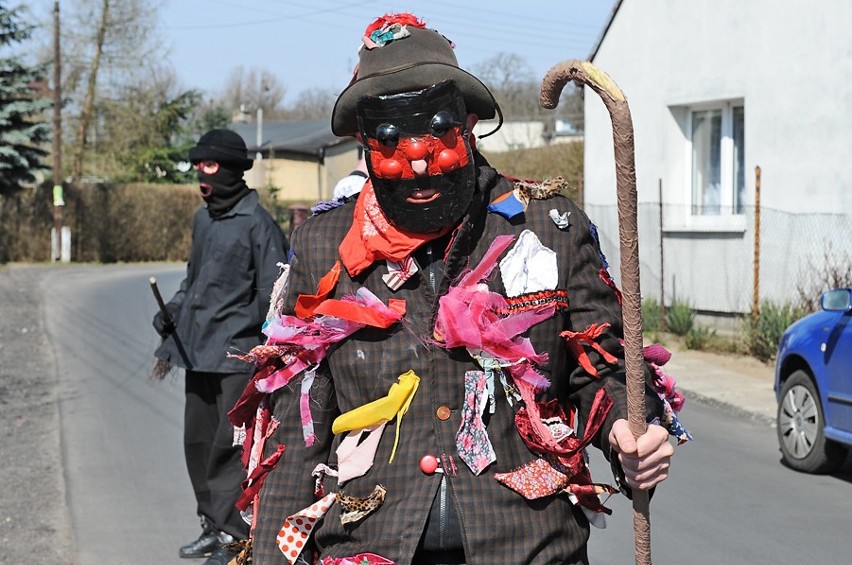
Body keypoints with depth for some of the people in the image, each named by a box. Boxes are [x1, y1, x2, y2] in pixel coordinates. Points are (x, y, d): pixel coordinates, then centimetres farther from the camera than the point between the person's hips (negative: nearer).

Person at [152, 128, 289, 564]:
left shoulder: (257, 223, -10)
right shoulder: (202, 219, 15)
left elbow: (271, 293, -11)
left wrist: (243, 329, -16)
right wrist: (174, 311, 12)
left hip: (237, 353, -8)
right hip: (197, 349, 8)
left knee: (229, 445, -7)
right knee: (198, 440, 14)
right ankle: (212, 526, 27)